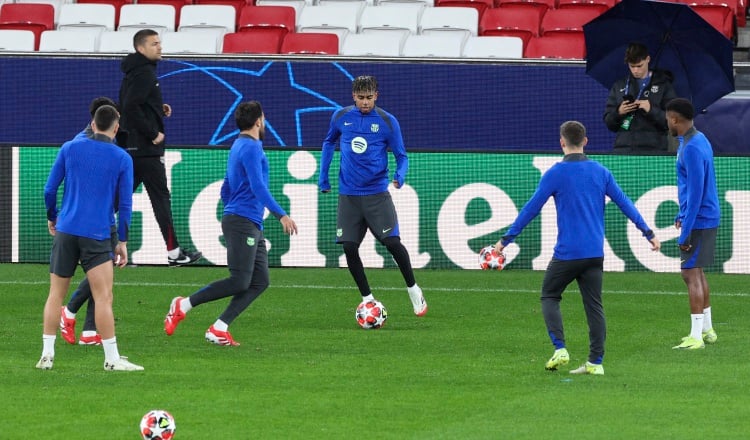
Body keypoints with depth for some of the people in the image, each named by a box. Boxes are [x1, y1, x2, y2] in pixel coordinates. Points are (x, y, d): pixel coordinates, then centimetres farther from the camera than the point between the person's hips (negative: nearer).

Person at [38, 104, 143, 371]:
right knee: (104, 297, -3)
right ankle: (112, 359, -5)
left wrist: (52, 217, 22)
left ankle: (47, 354, 8)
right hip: (98, 236, -2)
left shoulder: (69, 149, 4)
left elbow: (49, 189, 6)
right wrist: (122, 241, 6)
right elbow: (125, 204, 1)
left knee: (56, 294, 9)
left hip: (65, 230, 2)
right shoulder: (122, 159, 0)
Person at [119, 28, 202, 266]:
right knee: (161, 197, -4)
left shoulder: (135, 71, 16)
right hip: (146, 148, -10)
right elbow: (130, 107, -25)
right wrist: (152, 133, -19)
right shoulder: (144, 73, -15)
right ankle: (174, 253, -1)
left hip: (133, 146, 10)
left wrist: (158, 108, 9)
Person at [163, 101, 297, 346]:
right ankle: (183, 305, -5)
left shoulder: (239, 147, 21)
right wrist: (281, 215, -26)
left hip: (252, 226, 10)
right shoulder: (251, 147, -10)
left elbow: (225, 191, 27)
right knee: (239, 282, -13)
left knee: (260, 282, 2)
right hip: (243, 222, -10)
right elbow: (258, 187, -22)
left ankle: (219, 329, -3)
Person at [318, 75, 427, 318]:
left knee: (392, 242, -11)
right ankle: (367, 298, 12)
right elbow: (329, 143, 21)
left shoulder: (387, 122, -5)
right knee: (349, 247, -3)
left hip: (377, 193, -3)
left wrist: (400, 175, -20)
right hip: (348, 195, 3)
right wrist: (323, 175, 18)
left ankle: (413, 290, 10)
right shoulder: (341, 117, 2)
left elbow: (401, 156, 0)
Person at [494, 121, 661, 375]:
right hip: (595, 252, 4)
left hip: (567, 252, -4)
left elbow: (531, 209, -5)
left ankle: (560, 348, -6)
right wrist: (648, 233, 18)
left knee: (549, 297, 11)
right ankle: (595, 362, 3)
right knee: (594, 305, 7)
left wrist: (506, 239, 1)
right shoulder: (600, 172, 6)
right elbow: (624, 204, 9)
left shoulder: (555, 173, -6)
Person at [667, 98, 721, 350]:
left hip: (699, 220, -10)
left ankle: (696, 337, -9)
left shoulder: (691, 149, -20)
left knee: (691, 274, -9)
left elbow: (695, 193, -23)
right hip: (708, 218, 10)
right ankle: (707, 330, 28)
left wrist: (685, 232, -23)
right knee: (697, 272, 19)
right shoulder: (699, 140, 11)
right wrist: (683, 215, 27)